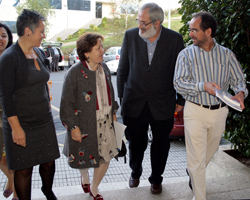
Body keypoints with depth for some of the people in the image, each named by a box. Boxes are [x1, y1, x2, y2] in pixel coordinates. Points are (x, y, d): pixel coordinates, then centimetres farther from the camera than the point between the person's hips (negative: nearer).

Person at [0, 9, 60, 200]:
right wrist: (15, 127, -18)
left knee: (49, 162, 16)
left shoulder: (39, 53, 6)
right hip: (22, 125, -6)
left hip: (44, 121, 6)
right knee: (24, 169, 6)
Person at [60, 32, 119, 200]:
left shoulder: (104, 68, 3)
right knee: (85, 155, 15)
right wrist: (73, 126, -13)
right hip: (84, 124, -5)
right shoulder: (75, 72, -16)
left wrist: (113, 111, 16)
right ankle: (84, 177, 52)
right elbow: (67, 103, -13)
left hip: (105, 122, 5)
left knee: (106, 157, 8)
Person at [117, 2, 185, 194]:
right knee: (136, 142, 15)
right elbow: (122, 69, 4)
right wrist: (122, 96, 7)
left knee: (160, 144, 14)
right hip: (134, 103, 1)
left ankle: (156, 179, 39)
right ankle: (135, 172, 44)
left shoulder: (175, 39, -10)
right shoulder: (130, 36, -5)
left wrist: (180, 100, 3)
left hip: (162, 105, -1)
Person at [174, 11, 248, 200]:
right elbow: (179, 83, -11)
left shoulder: (226, 54, 1)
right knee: (196, 157, 0)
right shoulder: (186, 54, -4)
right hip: (195, 111, -3)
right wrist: (203, 86, -26)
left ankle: (193, 172, 52)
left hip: (219, 112, 3)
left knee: (210, 151, 22)